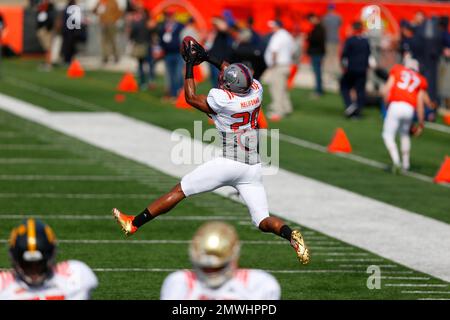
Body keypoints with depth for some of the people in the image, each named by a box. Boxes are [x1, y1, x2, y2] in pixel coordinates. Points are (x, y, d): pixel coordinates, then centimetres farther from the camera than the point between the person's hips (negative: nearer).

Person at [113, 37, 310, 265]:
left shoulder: (222, 100, -15)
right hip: (253, 168, 5)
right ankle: (290, 235, -24)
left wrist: (190, 64, 11)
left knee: (179, 191, 7)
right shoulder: (256, 90, -1)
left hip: (228, 165, -5)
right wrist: (208, 58, 26)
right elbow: (238, 74, 21)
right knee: (263, 221, 7)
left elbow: (191, 97, 3)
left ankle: (134, 223, 14)